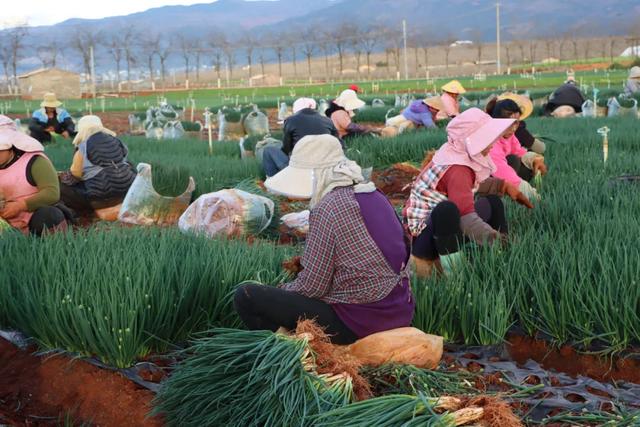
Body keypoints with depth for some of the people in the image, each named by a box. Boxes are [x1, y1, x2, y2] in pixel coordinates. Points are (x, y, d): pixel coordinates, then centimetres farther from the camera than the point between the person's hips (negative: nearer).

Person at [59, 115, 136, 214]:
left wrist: (62, 179, 21)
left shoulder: (82, 147, -4)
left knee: (62, 188, 7)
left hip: (100, 197, -5)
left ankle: (93, 212, 4)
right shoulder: (115, 140, 11)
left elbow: (74, 176, -1)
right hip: (127, 192, 5)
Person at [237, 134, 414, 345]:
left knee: (246, 296, -5)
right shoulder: (374, 195, 9)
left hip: (357, 324, -9)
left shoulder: (328, 208, -16)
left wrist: (283, 289, 7)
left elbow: (313, 286, -15)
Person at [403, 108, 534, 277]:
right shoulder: (456, 169, -26)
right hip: (421, 236, -10)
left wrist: (504, 185, 8)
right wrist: (499, 241, -45)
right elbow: (466, 217, -37)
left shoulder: (458, 155, 0)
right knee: (447, 209, -40)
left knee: (492, 202, 12)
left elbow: (476, 182, 21)